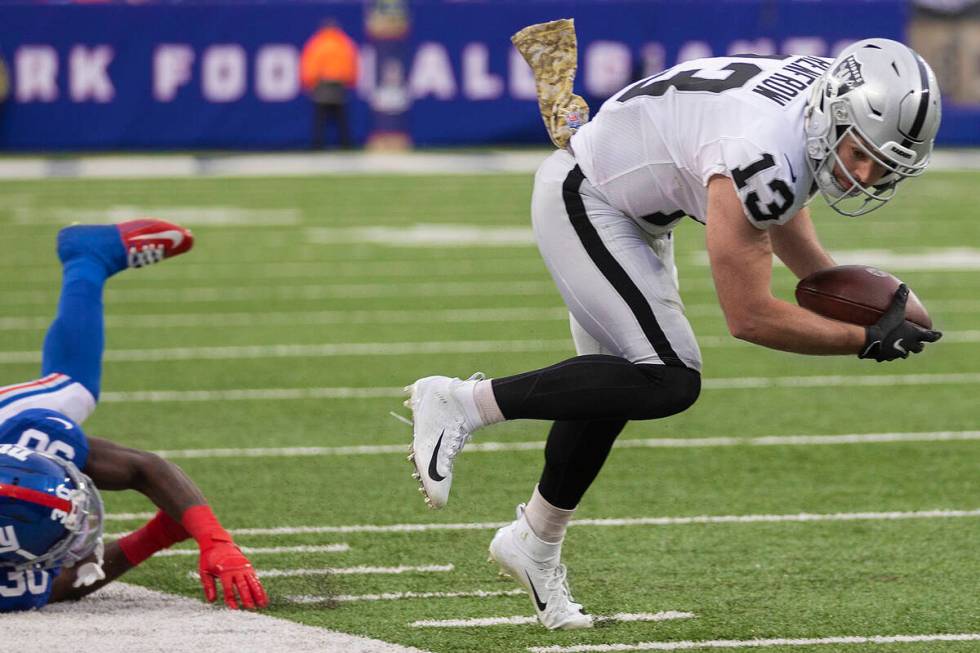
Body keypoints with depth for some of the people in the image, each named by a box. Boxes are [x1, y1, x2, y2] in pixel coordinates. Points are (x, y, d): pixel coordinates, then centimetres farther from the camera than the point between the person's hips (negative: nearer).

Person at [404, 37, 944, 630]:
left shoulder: (837, 107, -8)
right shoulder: (765, 158, -36)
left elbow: (782, 210, 15)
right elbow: (750, 316, -27)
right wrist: (866, 340, -21)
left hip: (634, 213, 10)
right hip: (582, 202, -10)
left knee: (614, 386, 16)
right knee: (669, 381, -18)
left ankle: (535, 543, 34)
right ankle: (459, 405, -13)